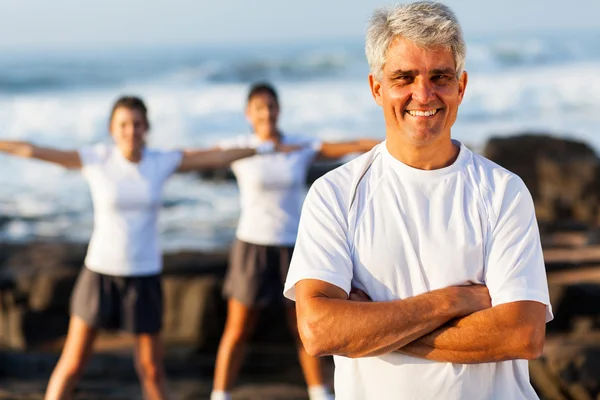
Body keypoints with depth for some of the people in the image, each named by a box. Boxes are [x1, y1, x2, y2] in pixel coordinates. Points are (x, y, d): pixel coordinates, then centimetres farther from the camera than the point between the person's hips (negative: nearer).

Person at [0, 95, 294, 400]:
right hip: (101, 272, -2)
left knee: (151, 368, 8)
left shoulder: (161, 162, -1)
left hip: (145, 275, 2)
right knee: (72, 364, 1)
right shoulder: (95, 159, -8)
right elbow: (32, 151, -10)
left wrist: (268, 147, 13)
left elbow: (217, 158, 7)